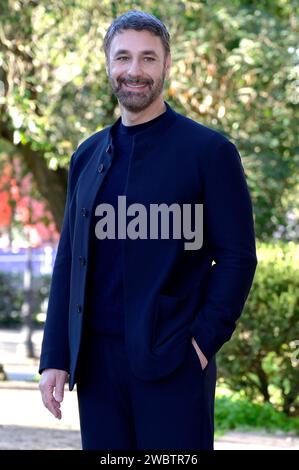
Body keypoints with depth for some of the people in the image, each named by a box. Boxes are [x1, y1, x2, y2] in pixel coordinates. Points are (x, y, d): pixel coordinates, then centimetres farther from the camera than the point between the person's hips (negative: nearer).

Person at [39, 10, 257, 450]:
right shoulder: (87, 156, 14)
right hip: (98, 362, 5)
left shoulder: (209, 151, -1)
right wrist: (55, 359, 7)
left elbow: (237, 257, -3)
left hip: (172, 364, -4)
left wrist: (204, 341, -12)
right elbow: (68, 261, 14)